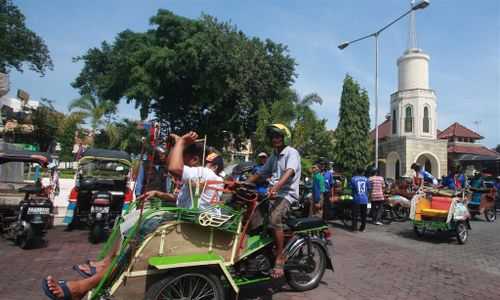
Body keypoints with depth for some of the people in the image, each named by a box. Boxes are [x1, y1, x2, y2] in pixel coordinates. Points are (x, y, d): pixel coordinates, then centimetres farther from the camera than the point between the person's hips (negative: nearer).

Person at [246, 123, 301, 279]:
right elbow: (259, 173, 21)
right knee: (251, 220, -6)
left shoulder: (292, 152, -5)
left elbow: (289, 172, -25)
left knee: (274, 219, -33)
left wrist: (275, 186, -42)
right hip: (272, 194, 8)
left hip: (287, 194, -7)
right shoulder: (273, 156, 20)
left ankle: (280, 258, -19)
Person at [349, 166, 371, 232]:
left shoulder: (353, 179, -3)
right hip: (365, 199, 3)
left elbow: (351, 187, 2)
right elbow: (368, 189, 10)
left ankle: (354, 228, -2)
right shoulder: (366, 179, 5)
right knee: (363, 215, 12)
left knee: (355, 215, 1)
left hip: (357, 199, -3)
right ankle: (362, 228, 17)